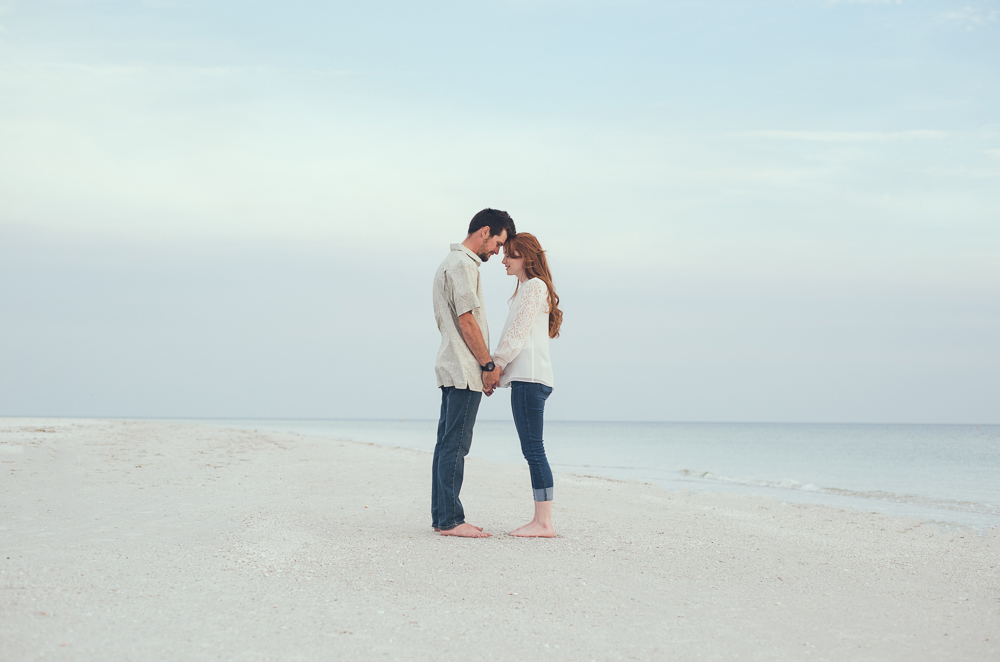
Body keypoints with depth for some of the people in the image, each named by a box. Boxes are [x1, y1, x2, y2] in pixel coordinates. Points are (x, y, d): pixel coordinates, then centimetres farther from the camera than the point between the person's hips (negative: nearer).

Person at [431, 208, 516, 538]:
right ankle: (450, 519, -11)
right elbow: (466, 320, -17)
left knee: (447, 444, 9)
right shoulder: (463, 264, -11)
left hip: (451, 369, 11)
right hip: (464, 371, -11)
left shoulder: (451, 262, 22)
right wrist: (488, 365, -11)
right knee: (455, 444, -10)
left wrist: (484, 366, 19)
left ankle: (442, 516, 12)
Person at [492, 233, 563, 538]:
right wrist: (496, 366, 10)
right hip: (526, 378, 10)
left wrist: (496, 363, -11)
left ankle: (543, 522, -11)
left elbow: (518, 333, -12)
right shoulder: (526, 288, 24)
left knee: (533, 450, -11)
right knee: (533, 451, 7)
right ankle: (541, 520, 7)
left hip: (530, 378, -10)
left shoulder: (534, 286, -6)